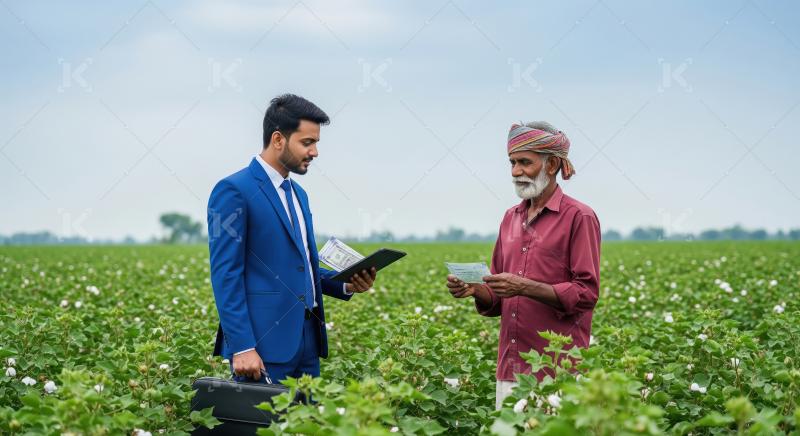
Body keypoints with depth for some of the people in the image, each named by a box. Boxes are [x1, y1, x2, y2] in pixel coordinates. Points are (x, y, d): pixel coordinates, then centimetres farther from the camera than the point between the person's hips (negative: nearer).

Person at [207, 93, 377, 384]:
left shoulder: (298, 193, 18)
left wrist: (345, 284, 5)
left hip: (307, 339, 8)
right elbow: (225, 275, -14)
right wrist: (242, 347, -20)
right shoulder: (234, 191, -9)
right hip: (263, 345, -8)